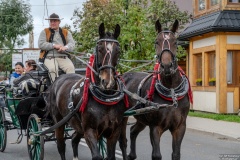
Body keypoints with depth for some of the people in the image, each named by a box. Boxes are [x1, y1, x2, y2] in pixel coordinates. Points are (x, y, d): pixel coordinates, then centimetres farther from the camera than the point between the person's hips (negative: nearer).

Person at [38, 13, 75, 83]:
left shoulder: (66, 32, 21)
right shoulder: (45, 32, 15)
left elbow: (72, 43, 6)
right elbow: (41, 44, 0)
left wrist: (65, 47, -17)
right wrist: (54, 45, -9)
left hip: (63, 57, 2)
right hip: (49, 57, -2)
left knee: (71, 67, -29)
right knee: (52, 69, -34)